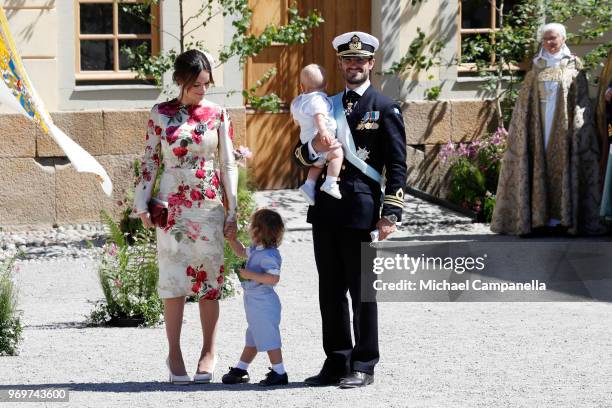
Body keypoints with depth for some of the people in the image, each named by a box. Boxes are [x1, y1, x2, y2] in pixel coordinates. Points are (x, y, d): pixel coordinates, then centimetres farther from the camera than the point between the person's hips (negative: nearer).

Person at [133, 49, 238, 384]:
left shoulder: (217, 114, 3)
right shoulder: (161, 114, 1)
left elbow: (228, 164, 5)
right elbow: (149, 160, 6)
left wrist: (232, 210, 3)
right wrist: (142, 205, 2)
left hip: (209, 205, 1)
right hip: (173, 204, -1)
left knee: (209, 280, 2)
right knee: (174, 279, -1)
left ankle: (208, 353, 10)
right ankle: (174, 354, 6)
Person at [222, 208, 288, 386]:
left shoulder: (269, 255, -24)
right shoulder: (256, 250, 8)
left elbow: (273, 278, -34)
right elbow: (242, 252, 29)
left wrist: (250, 275, -29)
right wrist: (232, 239, 15)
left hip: (264, 304, -10)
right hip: (254, 303, 10)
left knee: (268, 338, -3)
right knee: (252, 339, 20)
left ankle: (279, 373, 4)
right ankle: (240, 369, 30)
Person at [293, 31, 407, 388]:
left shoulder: (385, 109, 0)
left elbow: (397, 166, -4)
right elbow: (300, 157, 14)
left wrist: (391, 214, -12)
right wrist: (314, 148, -10)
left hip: (360, 208, -6)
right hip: (325, 209, 6)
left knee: (362, 291, -1)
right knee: (331, 291, 9)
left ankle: (363, 366, 5)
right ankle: (336, 363, 15)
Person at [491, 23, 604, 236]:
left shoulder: (573, 67, 6)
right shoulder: (536, 69, 13)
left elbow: (581, 100, 2)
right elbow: (524, 103, 11)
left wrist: (578, 128, -8)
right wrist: (520, 129, 2)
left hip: (563, 126, -2)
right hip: (539, 126, 2)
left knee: (562, 164, -6)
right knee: (541, 167, -3)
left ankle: (563, 216, -5)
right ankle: (542, 216, -3)